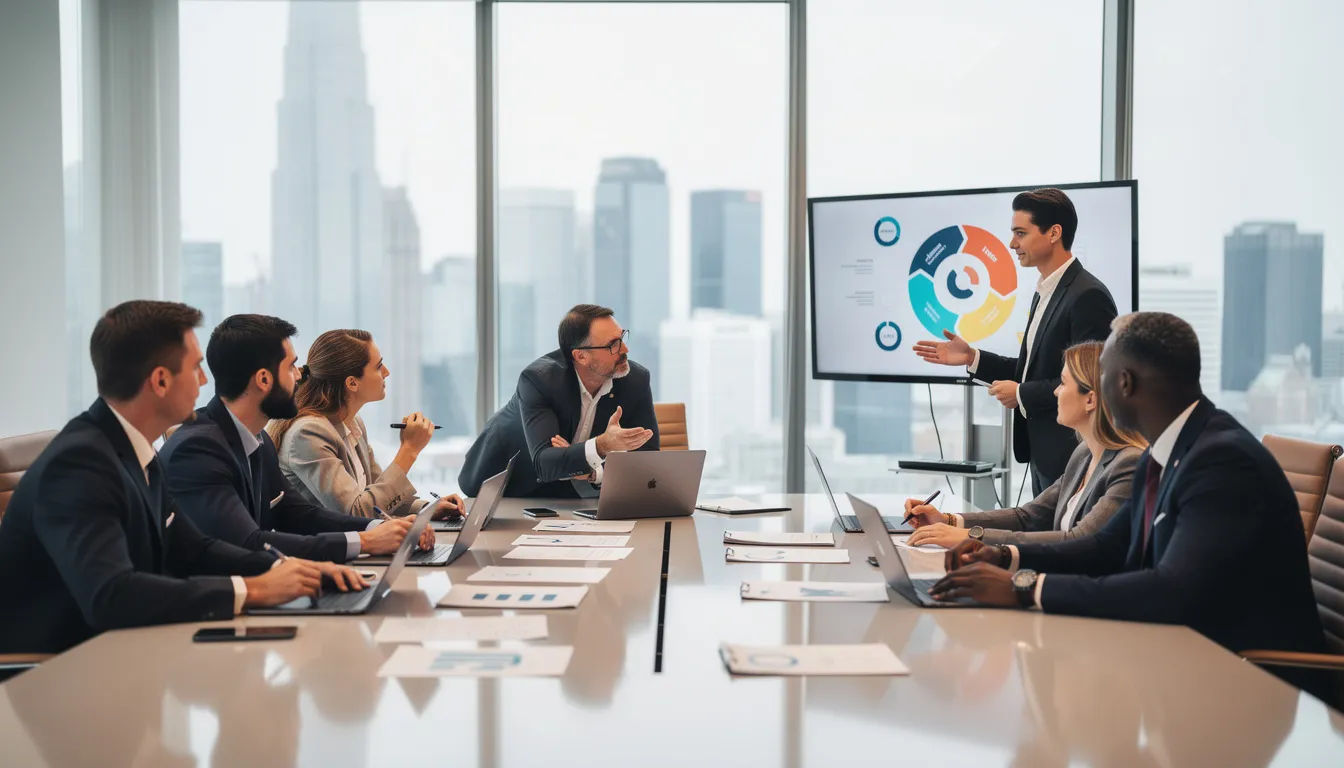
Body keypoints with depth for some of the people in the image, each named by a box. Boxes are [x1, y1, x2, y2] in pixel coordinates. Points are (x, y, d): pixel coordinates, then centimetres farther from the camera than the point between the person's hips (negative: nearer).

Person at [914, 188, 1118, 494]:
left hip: (1071, 459, -9)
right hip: (1044, 455, 9)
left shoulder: (1088, 296, -17)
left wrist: (1022, 394, -15)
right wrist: (972, 358, 8)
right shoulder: (1046, 293, 14)